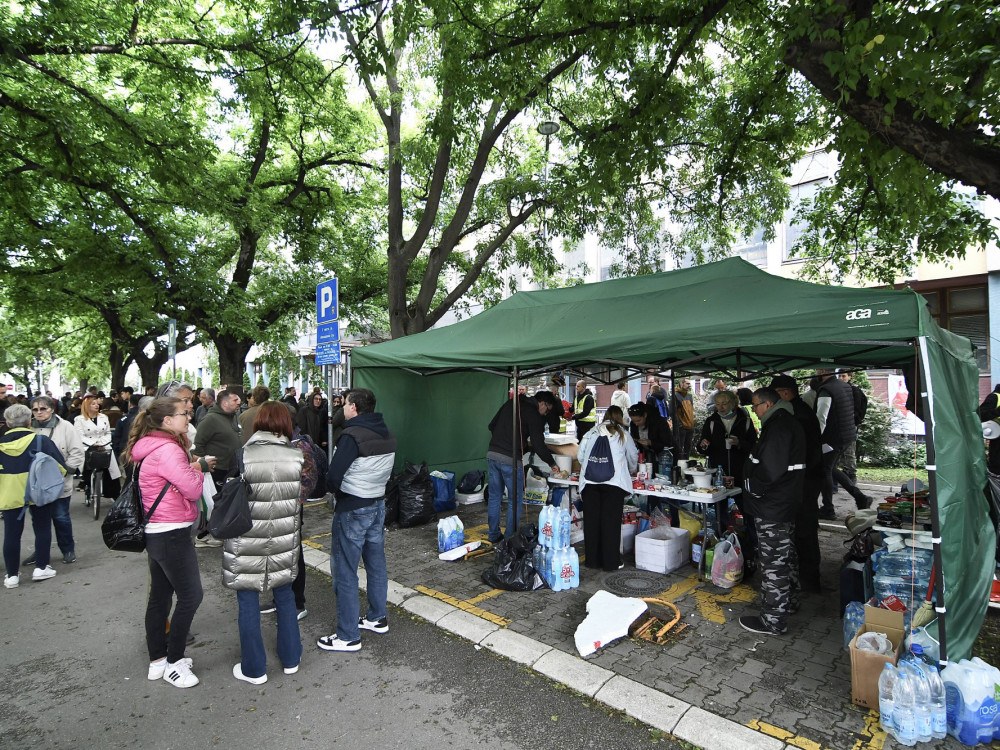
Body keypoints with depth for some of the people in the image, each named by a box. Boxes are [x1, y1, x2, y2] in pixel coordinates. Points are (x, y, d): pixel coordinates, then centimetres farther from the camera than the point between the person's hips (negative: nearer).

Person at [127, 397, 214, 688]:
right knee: (190, 596, 0)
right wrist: (198, 468, -3)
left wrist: (195, 466, 5)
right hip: (172, 535, -11)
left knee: (159, 595, 18)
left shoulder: (153, 448, 12)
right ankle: (174, 663, 13)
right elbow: (193, 490, -20)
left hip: (156, 533, 11)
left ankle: (157, 660, 30)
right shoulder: (167, 450, -21)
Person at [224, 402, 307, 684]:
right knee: (285, 598, 20)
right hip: (284, 543, 3)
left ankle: (254, 669, 27)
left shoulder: (242, 456, -15)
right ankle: (290, 660, 34)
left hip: (247, 544, -3)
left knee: (248, 604, 13)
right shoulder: (297, 456, -8)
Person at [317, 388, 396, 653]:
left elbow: (333, 477, -20)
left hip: (352, 510, -8)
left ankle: (348, 636, 14)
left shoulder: (352, 436, -20)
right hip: (378, 504, 8)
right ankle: (377, 618, 34)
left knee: (345, 572, 4)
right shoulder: (388, 435, 4)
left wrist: (340, 492, -1)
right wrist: (371, 490, 9)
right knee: (376, 564, 19)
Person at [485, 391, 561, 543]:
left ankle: (494, 535, 25)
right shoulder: (534, 415, -6)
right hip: (511, 459, -7)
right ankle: (510, 537, 12)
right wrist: (552, 463, 4)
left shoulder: (510, 403, 15)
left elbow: (491, 426, 17)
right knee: (515, 500, 7)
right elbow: (538, 444, -9)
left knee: (494, 497, 16)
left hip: (492, 454, 7)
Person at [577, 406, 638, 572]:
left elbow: (580, 455, 12)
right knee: (611, 521, 4)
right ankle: (611, 562, 11)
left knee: (591, 521, 9)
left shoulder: (591, 433, 13)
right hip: (613, 482, -2)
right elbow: (633, 458, 22)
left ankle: (592, 559, 19)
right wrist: (629, 471, 42)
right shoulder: (623, 435, 10)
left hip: (590, 481, 2)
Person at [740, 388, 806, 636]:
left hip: (772, 508, -11)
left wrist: (753, 487, -13)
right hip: (787, 503, 11)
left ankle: (772, 620, 7)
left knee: (773, 562, -3)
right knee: (785, 555, 24)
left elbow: (770, 469, -29)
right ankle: (788, 602, 41)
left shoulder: (778, 426, -22)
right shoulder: (789, 422, 12)